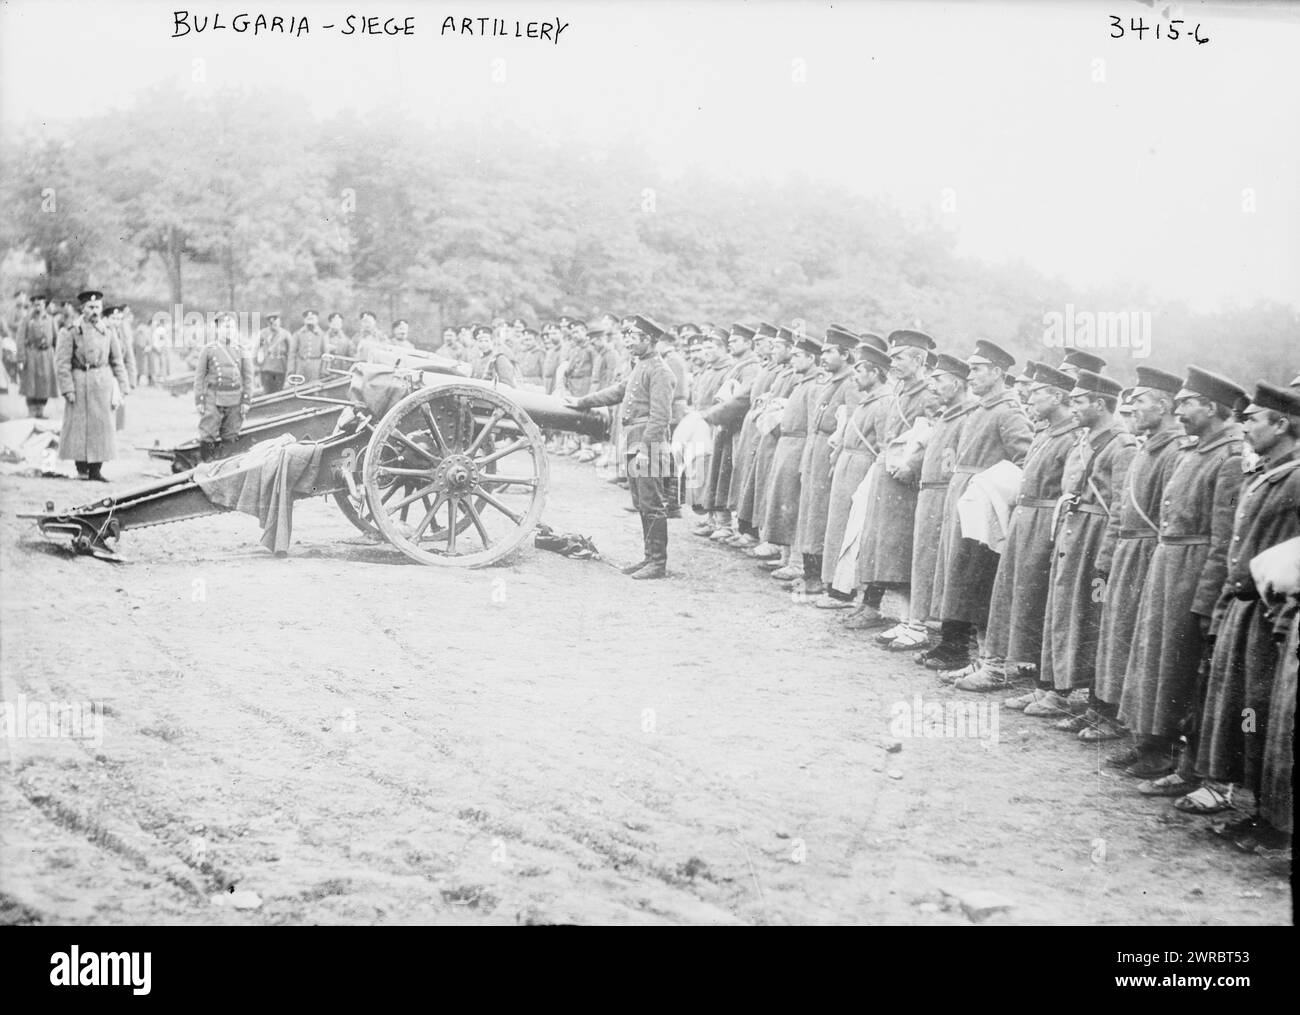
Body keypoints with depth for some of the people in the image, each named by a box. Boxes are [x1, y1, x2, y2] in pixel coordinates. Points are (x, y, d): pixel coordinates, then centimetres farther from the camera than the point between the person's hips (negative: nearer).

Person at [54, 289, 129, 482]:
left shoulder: (108, 332, 9)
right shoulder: (71, 332, -4)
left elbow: (117, 361, 11)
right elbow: (62, 363, -7)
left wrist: (123, 387, 5)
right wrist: (67, 389, -13)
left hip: (103, 382, 3)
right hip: (80, 383, -3)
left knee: (102, 426, 1)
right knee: (79, 425, -1)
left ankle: (96, 470, 7)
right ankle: (82, 469, 9)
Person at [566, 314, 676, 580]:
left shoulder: (659, 371, -13)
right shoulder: (640, 367, 18)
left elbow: (660, 416, -19)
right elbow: (616, 391, 30)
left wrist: (644, 448, -24)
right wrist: (581, 402, 34)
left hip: (649, 444, -10)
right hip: (635, 445, 10)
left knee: (652, 505, -7)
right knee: (642, 505, 13)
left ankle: (659, 562, -4)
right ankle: (650, 557, 20)